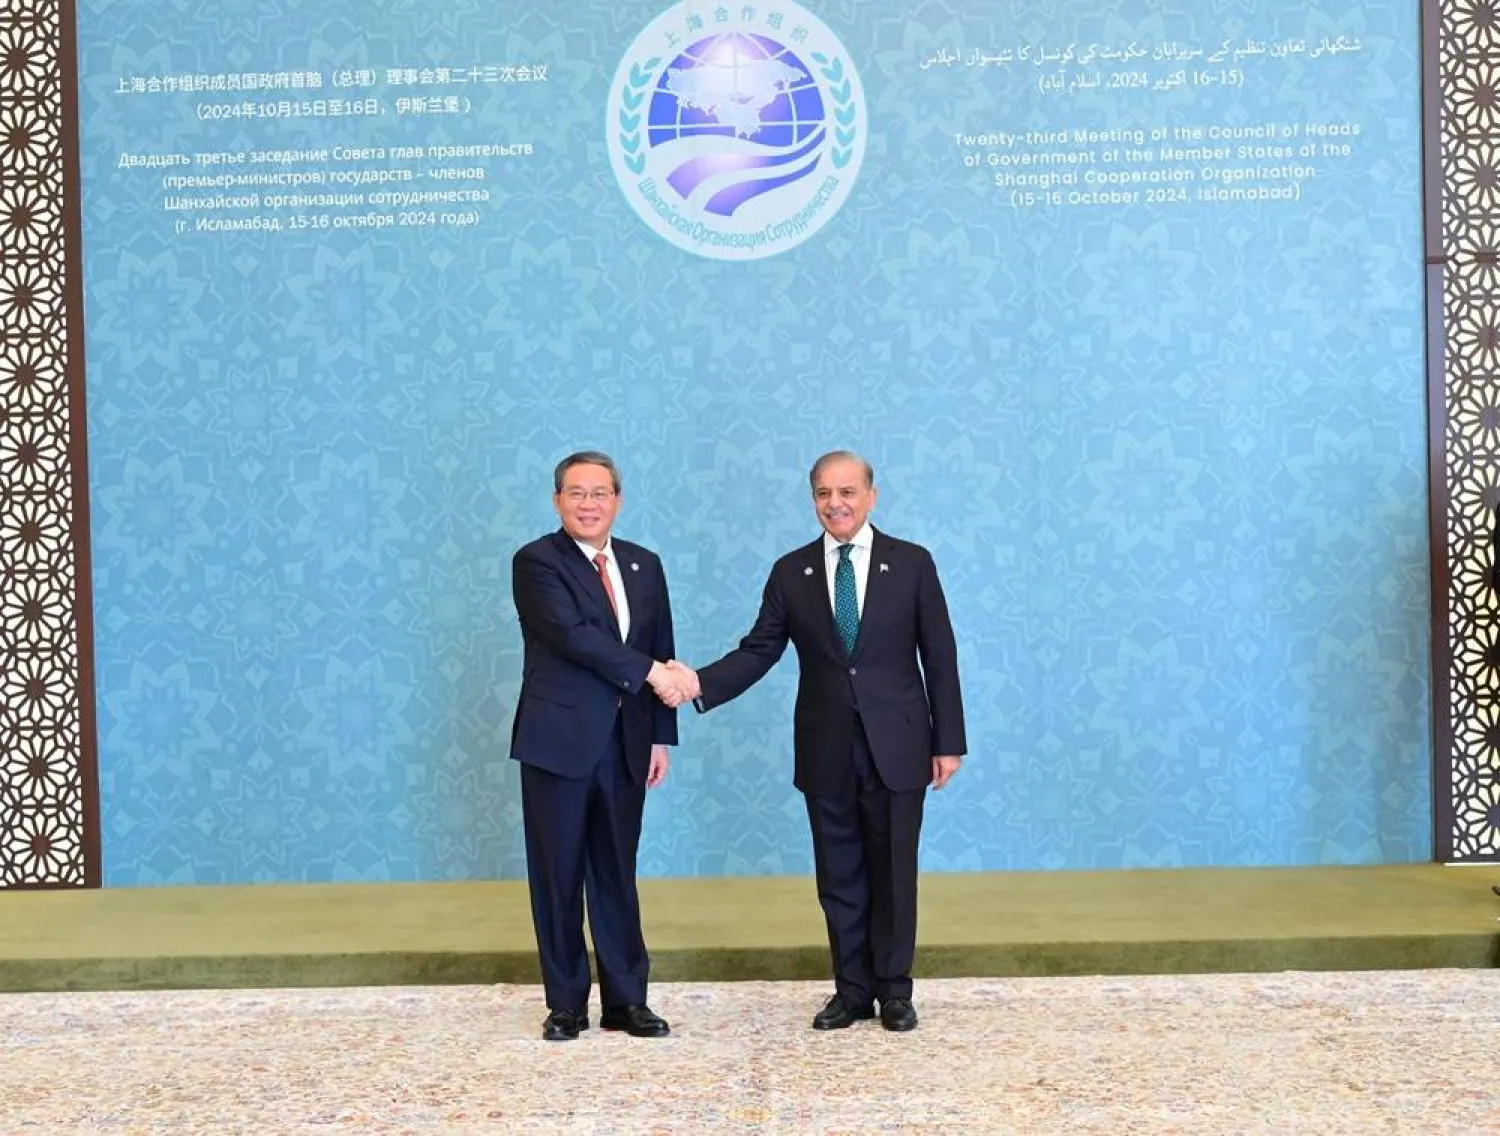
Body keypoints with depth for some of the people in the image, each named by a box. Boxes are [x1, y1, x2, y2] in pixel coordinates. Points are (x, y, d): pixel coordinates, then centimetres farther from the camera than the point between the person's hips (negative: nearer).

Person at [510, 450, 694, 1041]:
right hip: (559, 740, -4)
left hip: (625, 744, 4)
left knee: (617, 874, 11)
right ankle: (566, 1003, 17)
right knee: (559, 876, 5)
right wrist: (648, 671, -20)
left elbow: (661, 654, 12)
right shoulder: (536, 562, -5)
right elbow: (572, 634, -20)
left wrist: (662, 736, 7)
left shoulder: (645, 565, 11)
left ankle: (627, 999, 20)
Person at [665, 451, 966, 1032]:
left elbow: (939, 656, 0)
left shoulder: (912, 563, -2)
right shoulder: (791, 572, 3)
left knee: (894, 870, 7)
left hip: (896, 746, -2)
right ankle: (851, 989, 23)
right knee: (838, 875, 10)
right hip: (826, 750, 2)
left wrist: (948, 740, -2)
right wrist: (702, 682, -16)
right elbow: (759, 651, 1)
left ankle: (893, 987, 23)